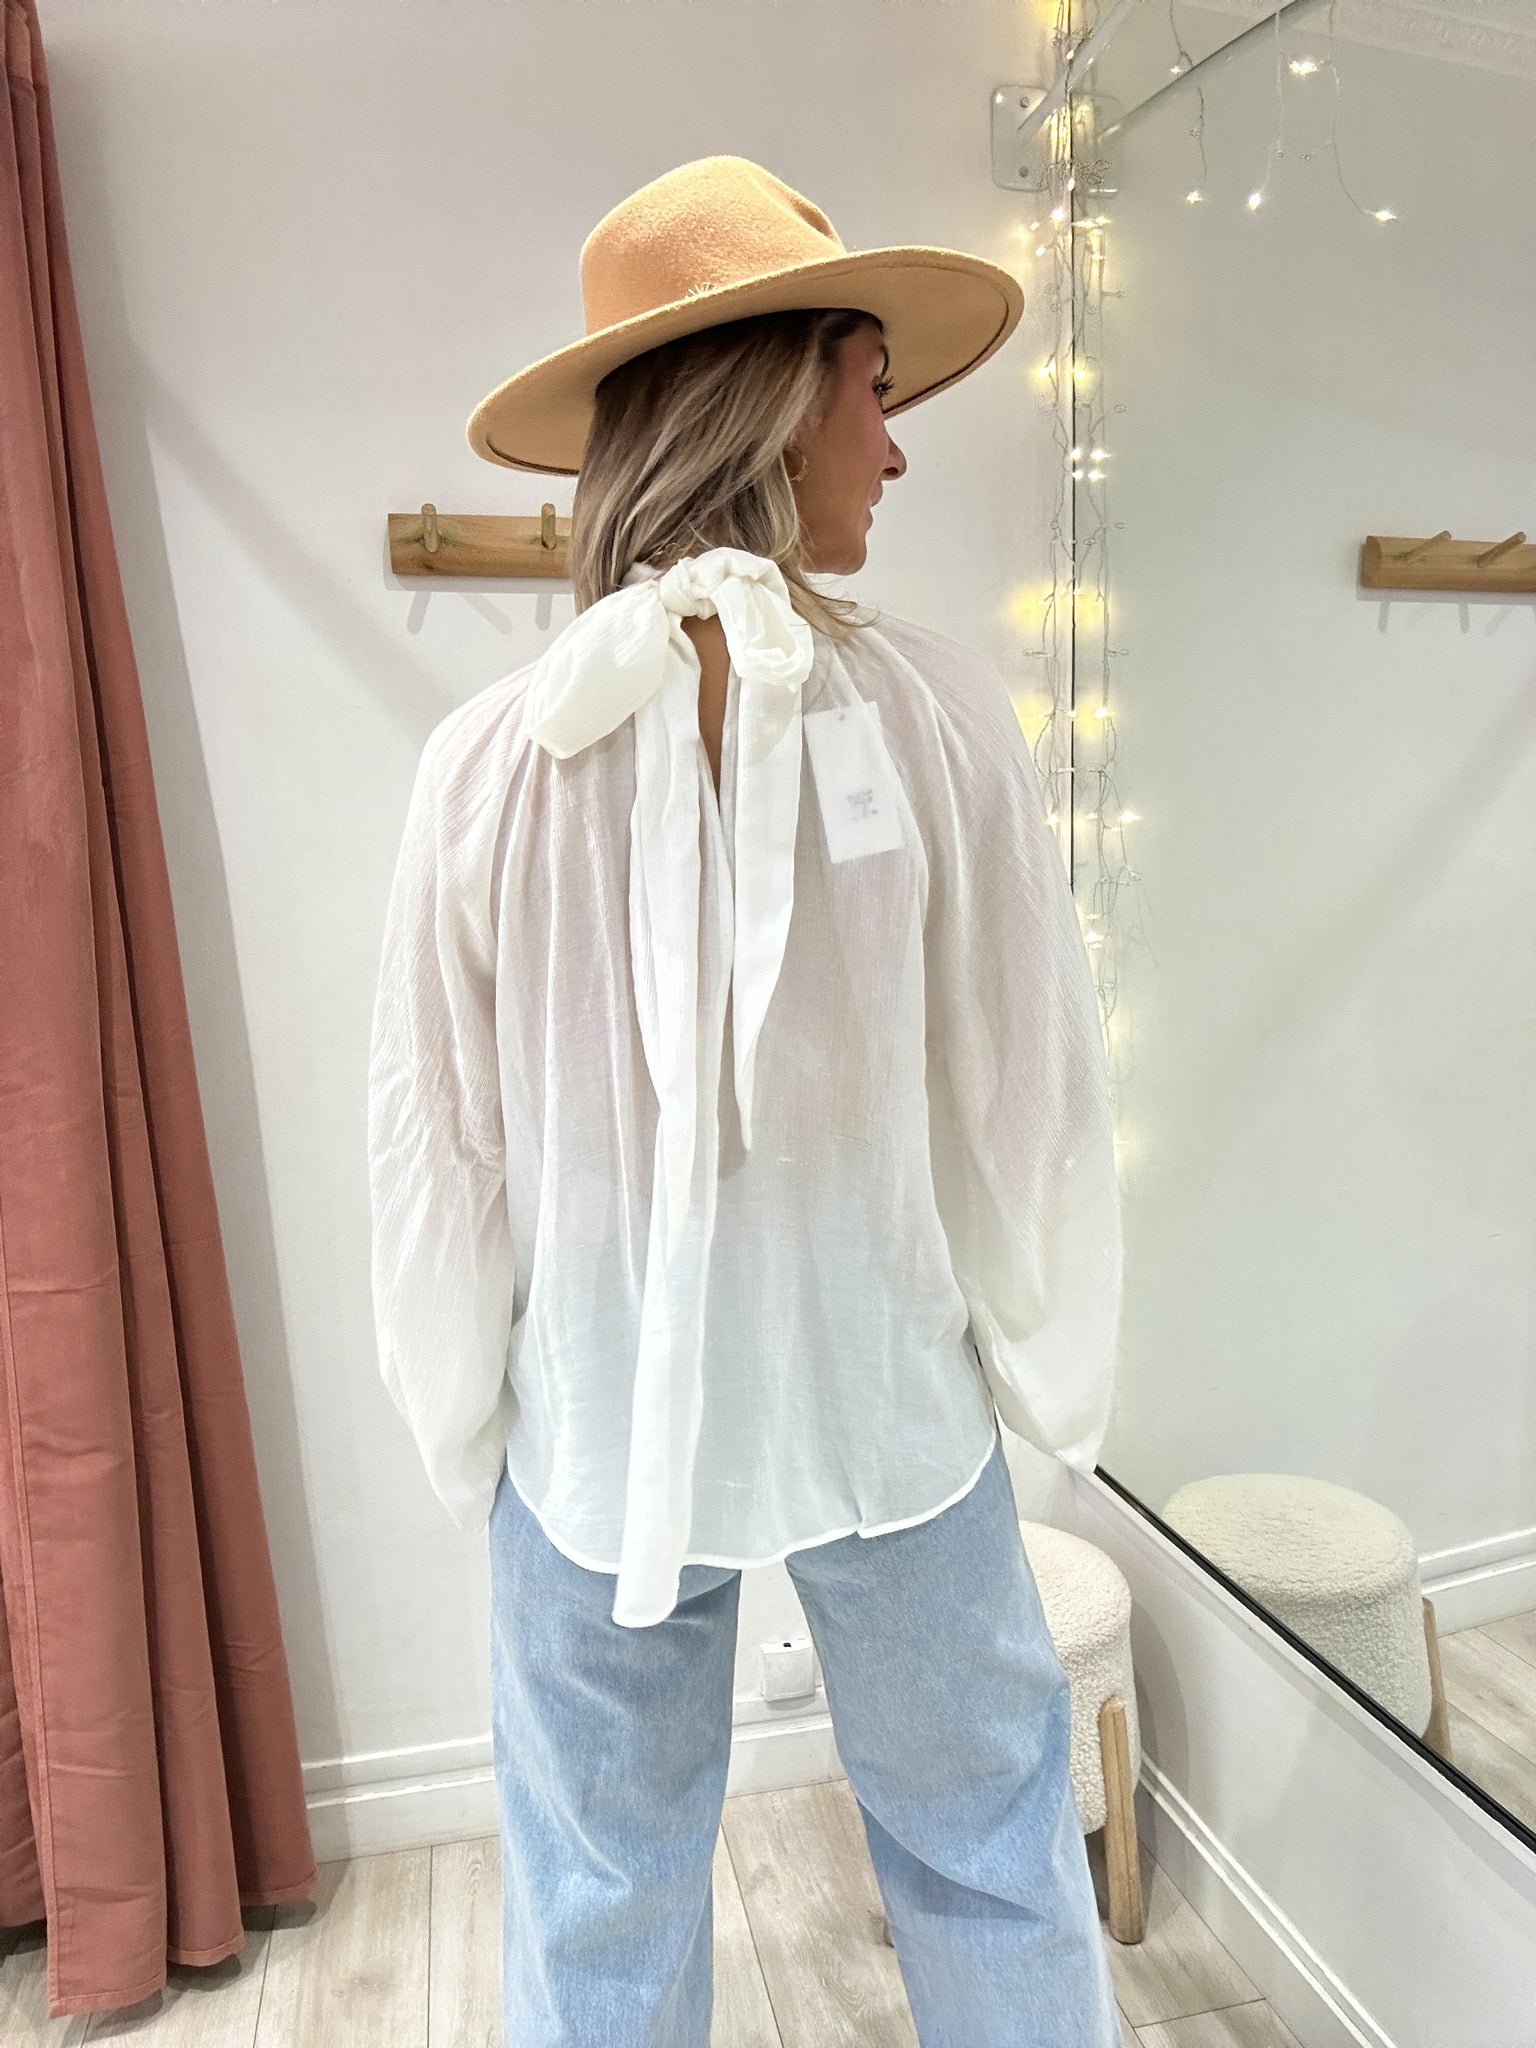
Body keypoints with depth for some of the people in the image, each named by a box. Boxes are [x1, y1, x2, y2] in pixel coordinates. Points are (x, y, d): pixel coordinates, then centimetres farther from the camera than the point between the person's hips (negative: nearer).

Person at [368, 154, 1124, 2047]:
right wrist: (1046, 1375, 9)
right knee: (986, 1858, 25)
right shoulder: (931, 711, -13)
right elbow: (1030, 1095, -8)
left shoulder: (491, 754, -11)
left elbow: (438, 1135, -4)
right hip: (887, 1408, 0)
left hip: (596, 1430, 1)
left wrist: (465, 1428, 12)